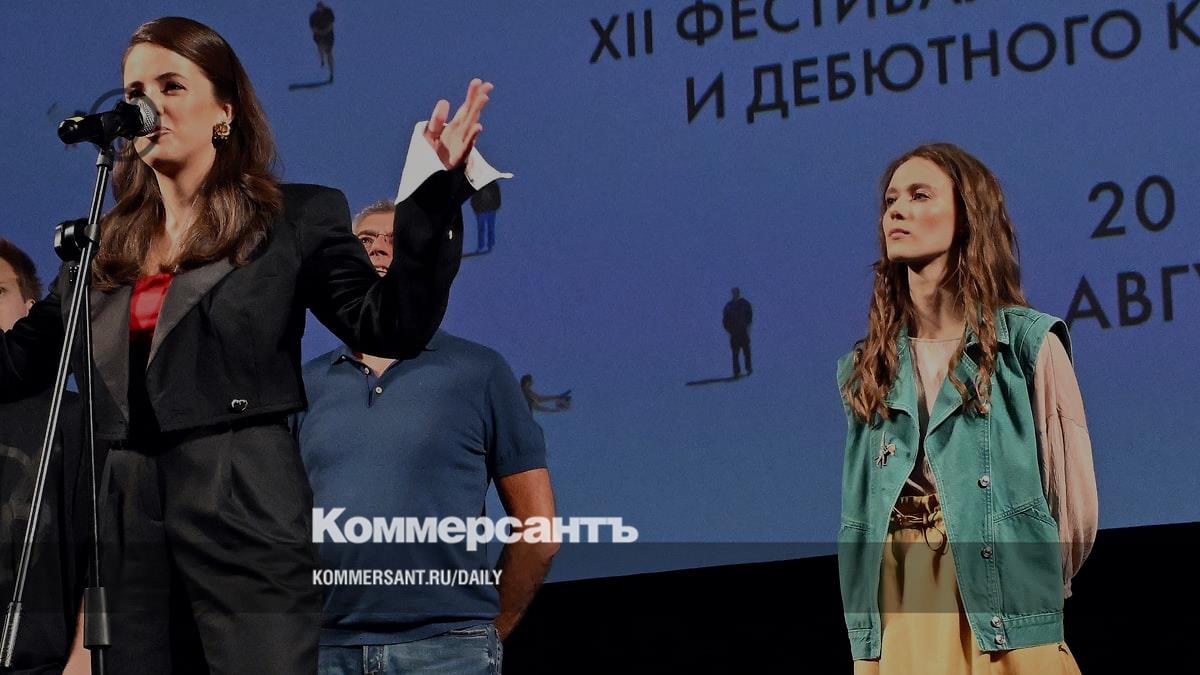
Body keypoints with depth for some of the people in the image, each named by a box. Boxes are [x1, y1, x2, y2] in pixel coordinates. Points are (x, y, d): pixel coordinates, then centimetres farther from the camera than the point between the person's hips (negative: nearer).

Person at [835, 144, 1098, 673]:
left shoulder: (1030, 346, -4)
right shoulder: (863, 371, 9)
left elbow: (1076, 507, -1)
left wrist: (1028, 594, 6)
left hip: (1004, 630, -3)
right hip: (892, 630, 4)